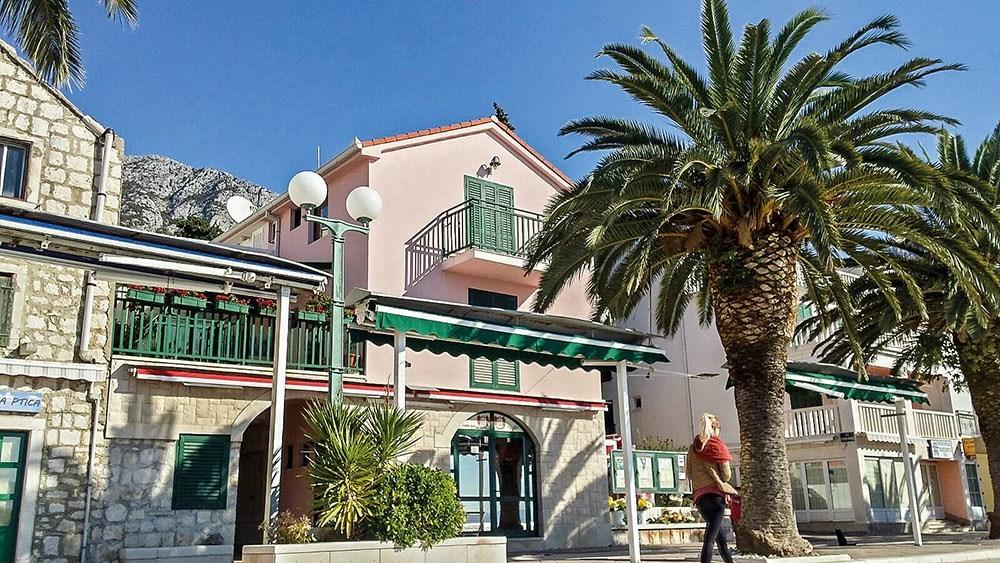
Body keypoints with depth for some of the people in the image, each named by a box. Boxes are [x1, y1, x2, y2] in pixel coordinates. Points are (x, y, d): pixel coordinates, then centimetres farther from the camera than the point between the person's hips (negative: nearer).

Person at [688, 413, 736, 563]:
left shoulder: (693, 448, 9)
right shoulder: (717, 445, -4)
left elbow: (689, 472, 11)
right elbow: (726, 474, -3)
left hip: (699, 495, 5)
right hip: (716, 493, -5)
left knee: (720, 534, 21)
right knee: (711, 536, -8)